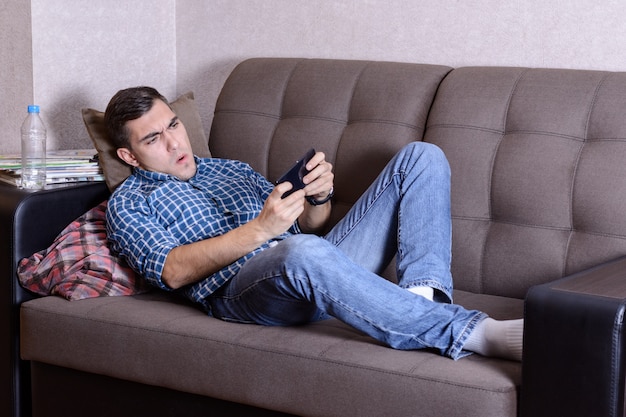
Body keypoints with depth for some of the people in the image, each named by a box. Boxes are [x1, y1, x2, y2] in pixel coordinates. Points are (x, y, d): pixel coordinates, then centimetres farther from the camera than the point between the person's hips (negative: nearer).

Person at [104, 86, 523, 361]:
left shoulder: (232, 169, 32)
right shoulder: (129, 203, 15)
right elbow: (174, 271, -5)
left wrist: (319, 196, -1)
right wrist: (259, 230, -17)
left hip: (312, 265, 7)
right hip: (242, 287, -6)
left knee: (421, 157, -4)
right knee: (303, 251, -44)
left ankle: (423, 292, -29)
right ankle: (472, 332, -44)